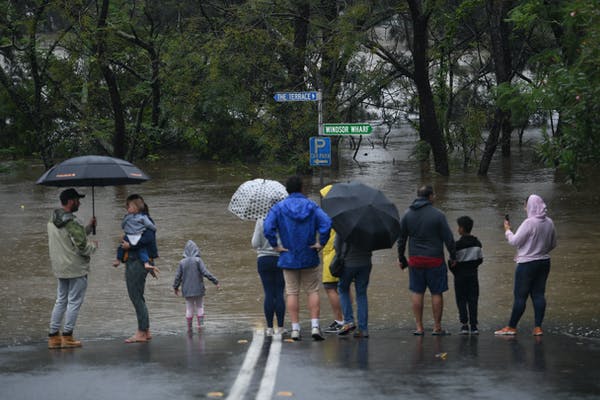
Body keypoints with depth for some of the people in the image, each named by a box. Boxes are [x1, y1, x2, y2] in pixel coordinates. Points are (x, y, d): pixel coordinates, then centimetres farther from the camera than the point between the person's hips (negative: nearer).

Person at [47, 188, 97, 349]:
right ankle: (67, 337, 3)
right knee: (74, 302, 1)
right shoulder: (72, 223, -21)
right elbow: (82, 247, -21)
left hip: (60, 268, 8)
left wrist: (89, 227, 7)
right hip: (76, 269, -8)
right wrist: (93, 245, -1)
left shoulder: (52, 220, 7)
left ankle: (53, 336, 15)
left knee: (61, 301, 16)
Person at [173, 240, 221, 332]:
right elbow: (206, 273, -16)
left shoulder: (182, 262, -3)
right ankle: (200, 325, 6)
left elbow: (178, 276, 2)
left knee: (189, 309, 11)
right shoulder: (198, 260, -11)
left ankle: (189, 327, 13)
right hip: (198, 289, -2)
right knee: (200, 307, 11)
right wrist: (216, 282, -11)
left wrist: (175, 287, 18)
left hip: (187, 290, 2)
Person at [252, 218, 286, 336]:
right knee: (279, 293, 5)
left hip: (264, 260, 0)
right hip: (280, 259, 0)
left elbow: (255, 244, -4)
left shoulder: (261, 222, -5)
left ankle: (269, 328, 1)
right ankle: (280, 327, 4)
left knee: (268, 294, 3)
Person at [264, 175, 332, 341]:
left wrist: (275, 245, -6)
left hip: (288, 258, 0)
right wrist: (321, 243, -7)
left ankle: (295, 329, 1)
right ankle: (315, 326, -4)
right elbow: (326, 223, -16)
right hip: (309, 258, 0)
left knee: (292, 293, 5)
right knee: (313, 291, 7)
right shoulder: (311, 206, -1)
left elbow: (268, 228, -15)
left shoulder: (278, 208, -1)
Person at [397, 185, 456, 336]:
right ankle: (437, 327, 6)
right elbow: (448, 238, -6)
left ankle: (419, 327, 6)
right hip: (435, 259, -3)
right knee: (437, 293, 4)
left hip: (415, 260, 3)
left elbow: (401, 238, 8)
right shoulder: (438, 215, -8)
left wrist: (401, 258, 18)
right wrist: (453, 256, 6)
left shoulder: (407, 214, 4)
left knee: (417, 292, 8)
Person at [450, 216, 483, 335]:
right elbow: (480, 259, 8)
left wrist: (455, 272, 6)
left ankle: (464, 325, -3)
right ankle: (473, 326, 2)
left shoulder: (458, 245, -14)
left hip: (460, 276, -4)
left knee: (461, 300, 3)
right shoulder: (477, 243, 2)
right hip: (473, 276, 4)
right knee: (473, 300, 5)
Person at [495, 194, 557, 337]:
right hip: (544, 262, 7)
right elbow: (553, 244, 14)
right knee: (539, 294, 8)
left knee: (520, 296, 0)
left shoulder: (529, 223, -18)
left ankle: (511, 327, 6)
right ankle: (538, 327, 5)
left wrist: (507, 230, 2)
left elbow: (515, 241, -14)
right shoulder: (549, 223, 3)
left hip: (527, 264, -7)